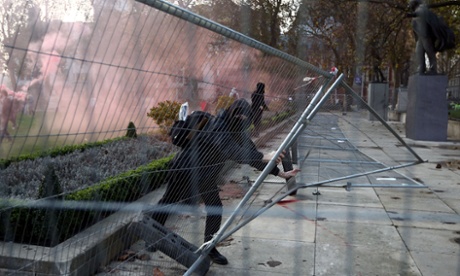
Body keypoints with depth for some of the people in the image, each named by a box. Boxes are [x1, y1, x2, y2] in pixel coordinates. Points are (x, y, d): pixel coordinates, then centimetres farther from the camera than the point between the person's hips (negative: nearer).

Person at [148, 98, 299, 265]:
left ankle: (210, 248, 18)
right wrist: (263, 157, -55)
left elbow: (253, 156, -1)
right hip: (185, 169, -7)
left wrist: (280, 173, -5)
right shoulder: (217, 127, -31)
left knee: (215, 209, 2)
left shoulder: (239, 133, -7)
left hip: (206, 177, 7)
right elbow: (231, 151, -47)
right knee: (168, 202, 11)